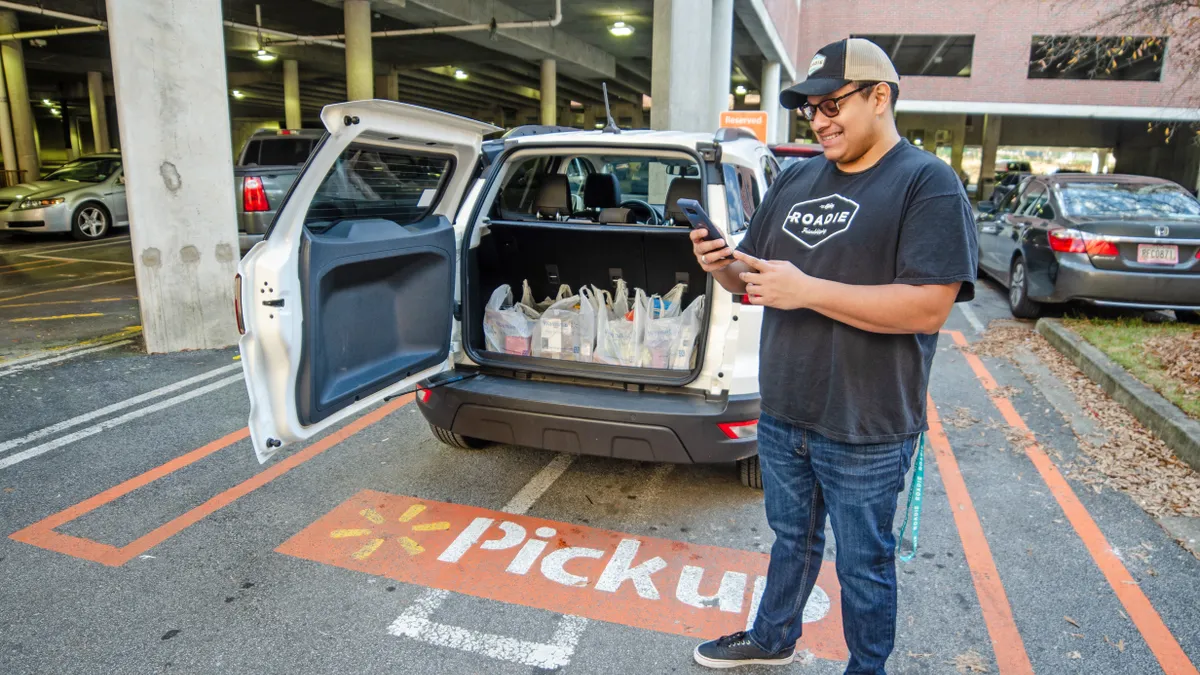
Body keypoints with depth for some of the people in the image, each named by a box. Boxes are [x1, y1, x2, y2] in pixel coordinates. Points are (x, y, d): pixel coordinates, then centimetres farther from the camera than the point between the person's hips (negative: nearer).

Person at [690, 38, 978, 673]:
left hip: (865, 432, -6)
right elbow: (752, 277, 12)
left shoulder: (928, 183, -12)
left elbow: (928, 307, -22)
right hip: (782, 415, 6)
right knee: (792, 539, 25)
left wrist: (808, 291, -27)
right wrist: (723, 265, -12)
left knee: (862, 564, 13)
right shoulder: (794, 181, 8)